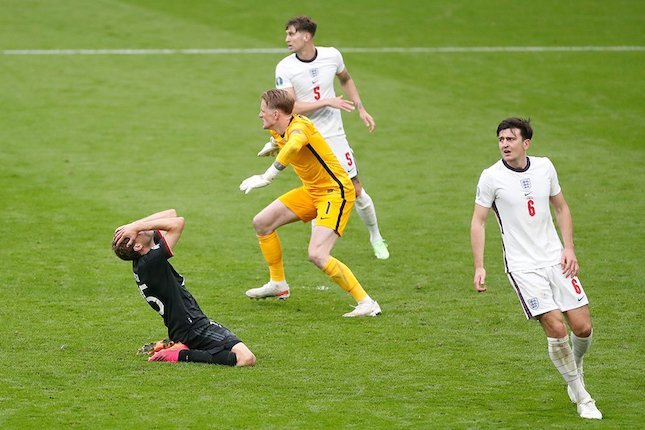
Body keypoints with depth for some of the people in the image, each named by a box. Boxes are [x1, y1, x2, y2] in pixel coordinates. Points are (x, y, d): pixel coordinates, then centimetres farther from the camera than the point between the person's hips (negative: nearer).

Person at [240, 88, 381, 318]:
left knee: (317, 255, -24)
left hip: (335, 191, -10)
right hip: (311, 190, 10)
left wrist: (267, 177, -54)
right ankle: (278, 284, 30)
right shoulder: (278, 131, 3)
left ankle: (366, 303, -15)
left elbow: (294, 144, -52)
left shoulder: (298, 126, -26)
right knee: (262, 222, 13)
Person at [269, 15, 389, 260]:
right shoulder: (285, 68, -11)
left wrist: (360, 109, 14)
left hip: (334, 136, 2)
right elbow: (291, 107, -17)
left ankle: (376, 237, 25)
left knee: (356, 189, 4)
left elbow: (346, 80, 20)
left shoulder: (332, 56, -2)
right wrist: (327, 102, -22)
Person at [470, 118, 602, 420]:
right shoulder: (491, 177, -8)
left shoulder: (544, 167, 3)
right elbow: (478, 222, -2)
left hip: (556, 259, 4)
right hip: (523, 267, -4)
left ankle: (575, 372, 33)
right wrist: (479, 268, -8)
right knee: (556, 329, -15)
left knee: (582, 328, -2)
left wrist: (569, 248, 4)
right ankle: (581, 397, 2)